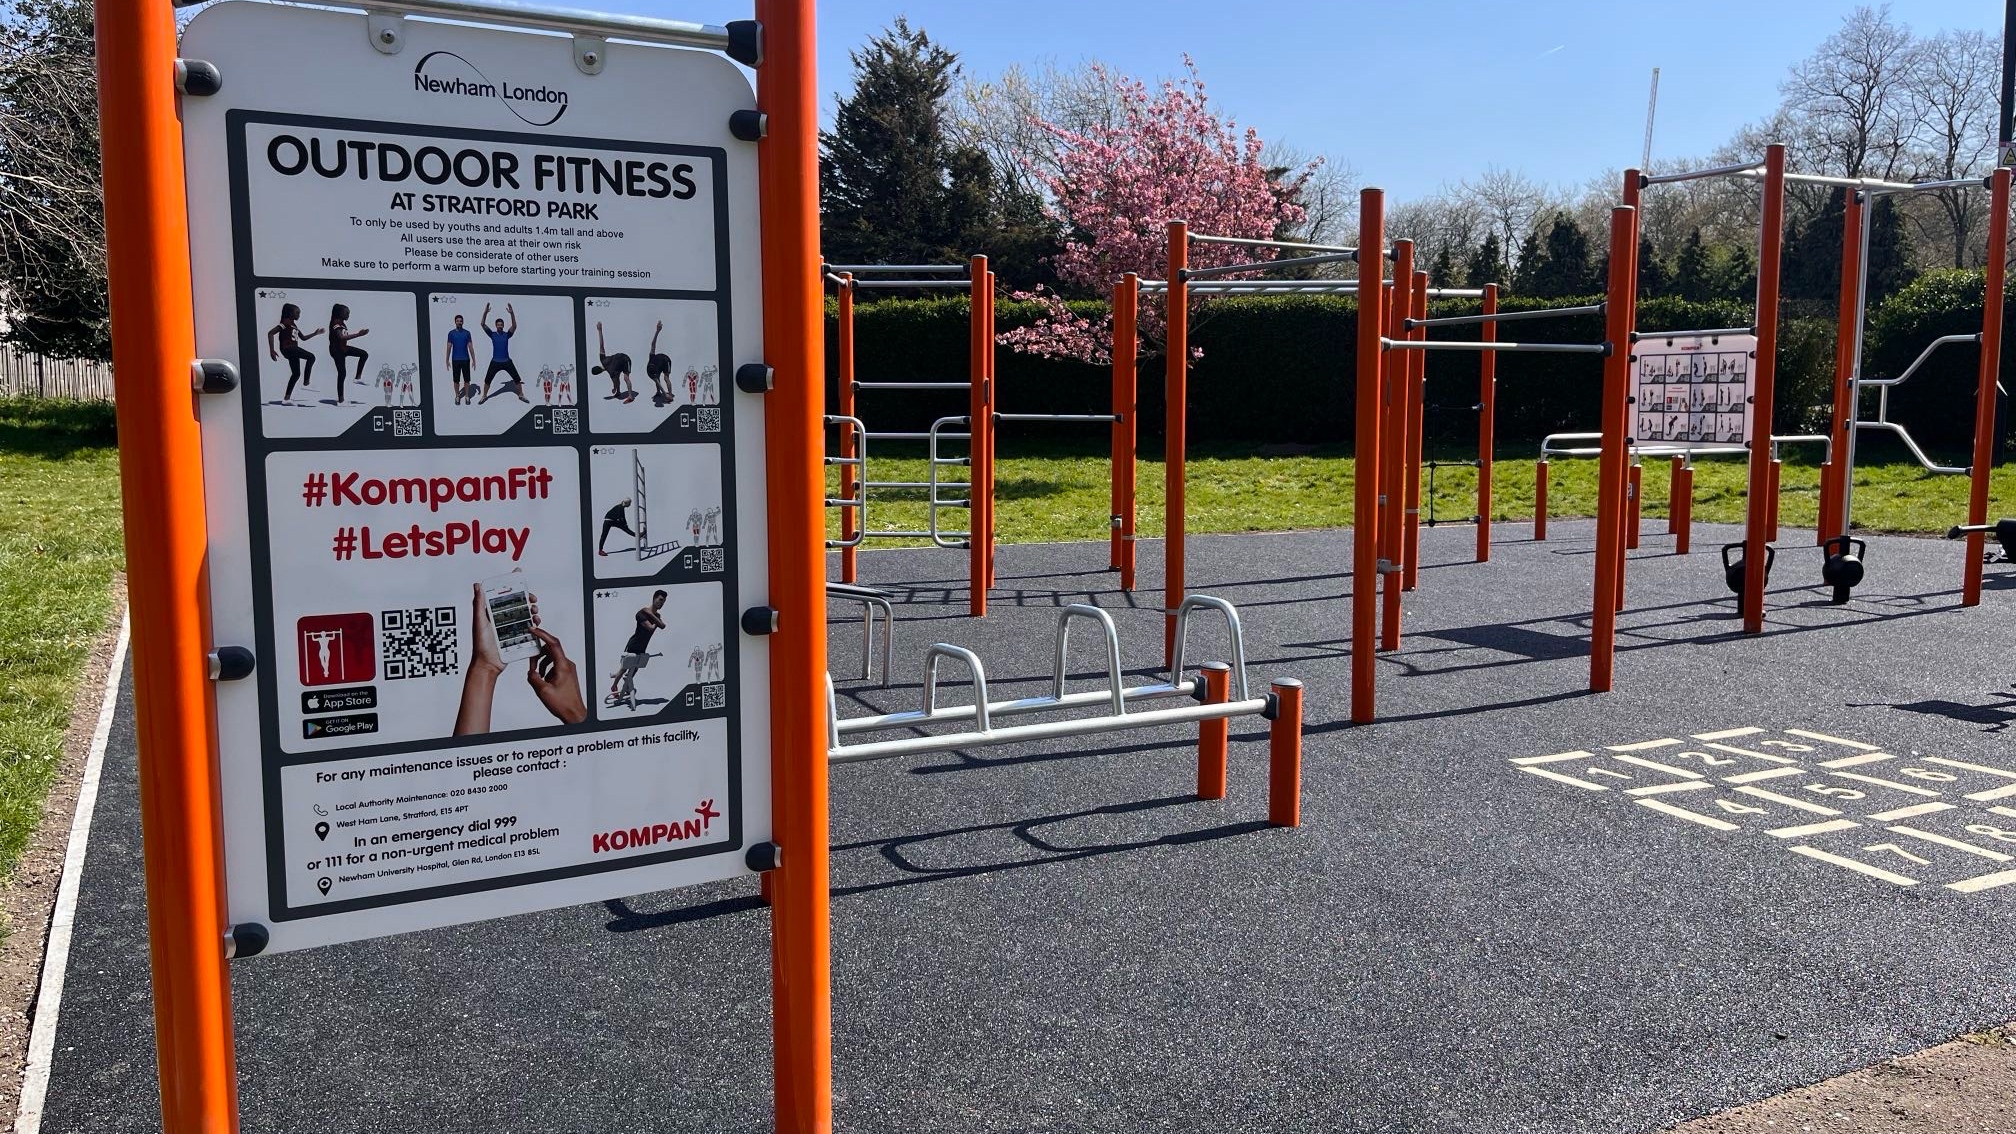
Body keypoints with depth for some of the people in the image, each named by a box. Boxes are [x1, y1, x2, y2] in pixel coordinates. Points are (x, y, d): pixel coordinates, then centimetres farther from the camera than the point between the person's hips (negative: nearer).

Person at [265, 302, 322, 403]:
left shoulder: (294, 325, 20)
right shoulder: (286, 322, -8)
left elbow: (303, 338, 29)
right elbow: (270, 333, -14)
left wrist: (315, 333, 16)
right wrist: (272, 350, -18)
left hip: (293, 350, 10)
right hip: (287, 348, -10)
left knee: (296, 374, 11)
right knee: (311, 357, -20)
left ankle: (286, 398, 15)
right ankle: (305, 384, -19)